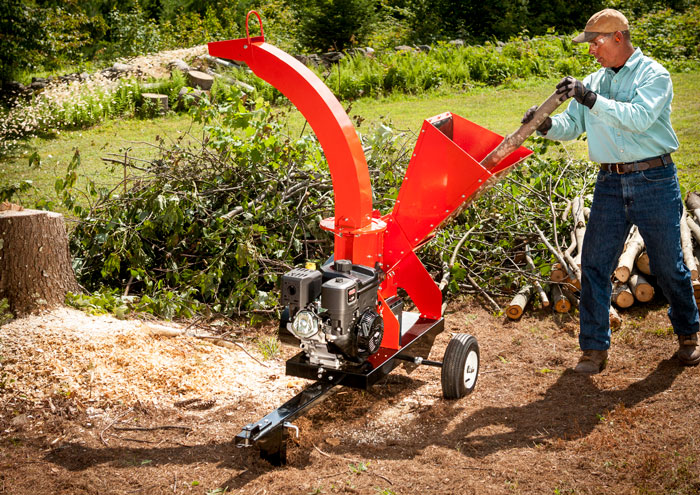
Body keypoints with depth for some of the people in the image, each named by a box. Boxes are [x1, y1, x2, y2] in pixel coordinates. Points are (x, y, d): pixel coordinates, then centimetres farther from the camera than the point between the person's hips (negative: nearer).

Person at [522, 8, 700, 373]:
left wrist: (591, 99, -25)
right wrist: (547, 125, -13)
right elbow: (571, 126, 8)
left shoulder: (653, 74, -5)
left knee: (667, 264, 7)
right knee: (594, 263, -1)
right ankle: (594, 347, 9)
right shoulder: (594, 82, 11)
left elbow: (638, 118, -21)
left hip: (654, 180, -4)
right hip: (610, 182, 5)